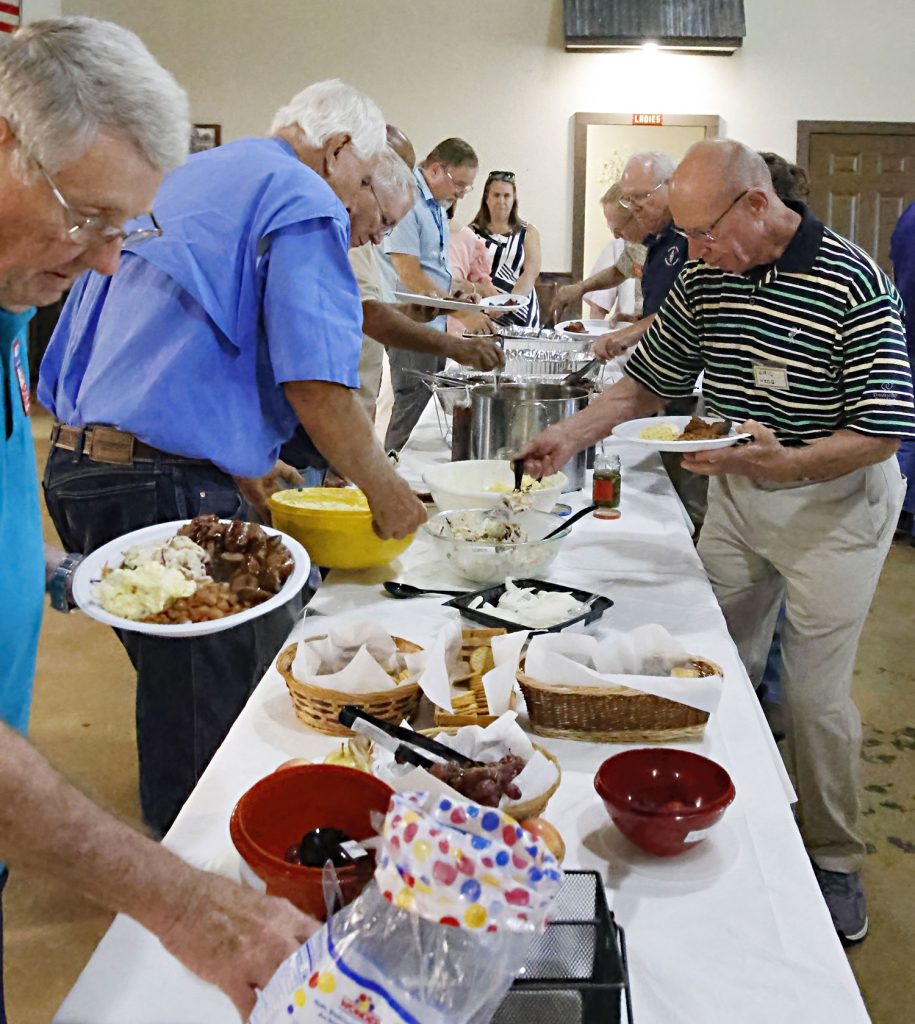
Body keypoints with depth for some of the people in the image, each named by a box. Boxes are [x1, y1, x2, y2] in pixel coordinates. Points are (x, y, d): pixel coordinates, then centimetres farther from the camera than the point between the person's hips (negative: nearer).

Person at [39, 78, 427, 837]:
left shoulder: (181, 184, 22)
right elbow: (316, 386, -17)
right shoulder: (305, 203, -5)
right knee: (206, 713, 2)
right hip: (166, 489, -9)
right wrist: (385, 489, -2)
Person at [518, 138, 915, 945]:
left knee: (814, 692, 0)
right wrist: (572, 434, -7)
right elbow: (649, 383, 7)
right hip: (736, 493, 6)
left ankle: (834, 860, 22)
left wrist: (782, 461, -34)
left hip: (833, 501, -5)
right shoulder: (705, 277, -2)